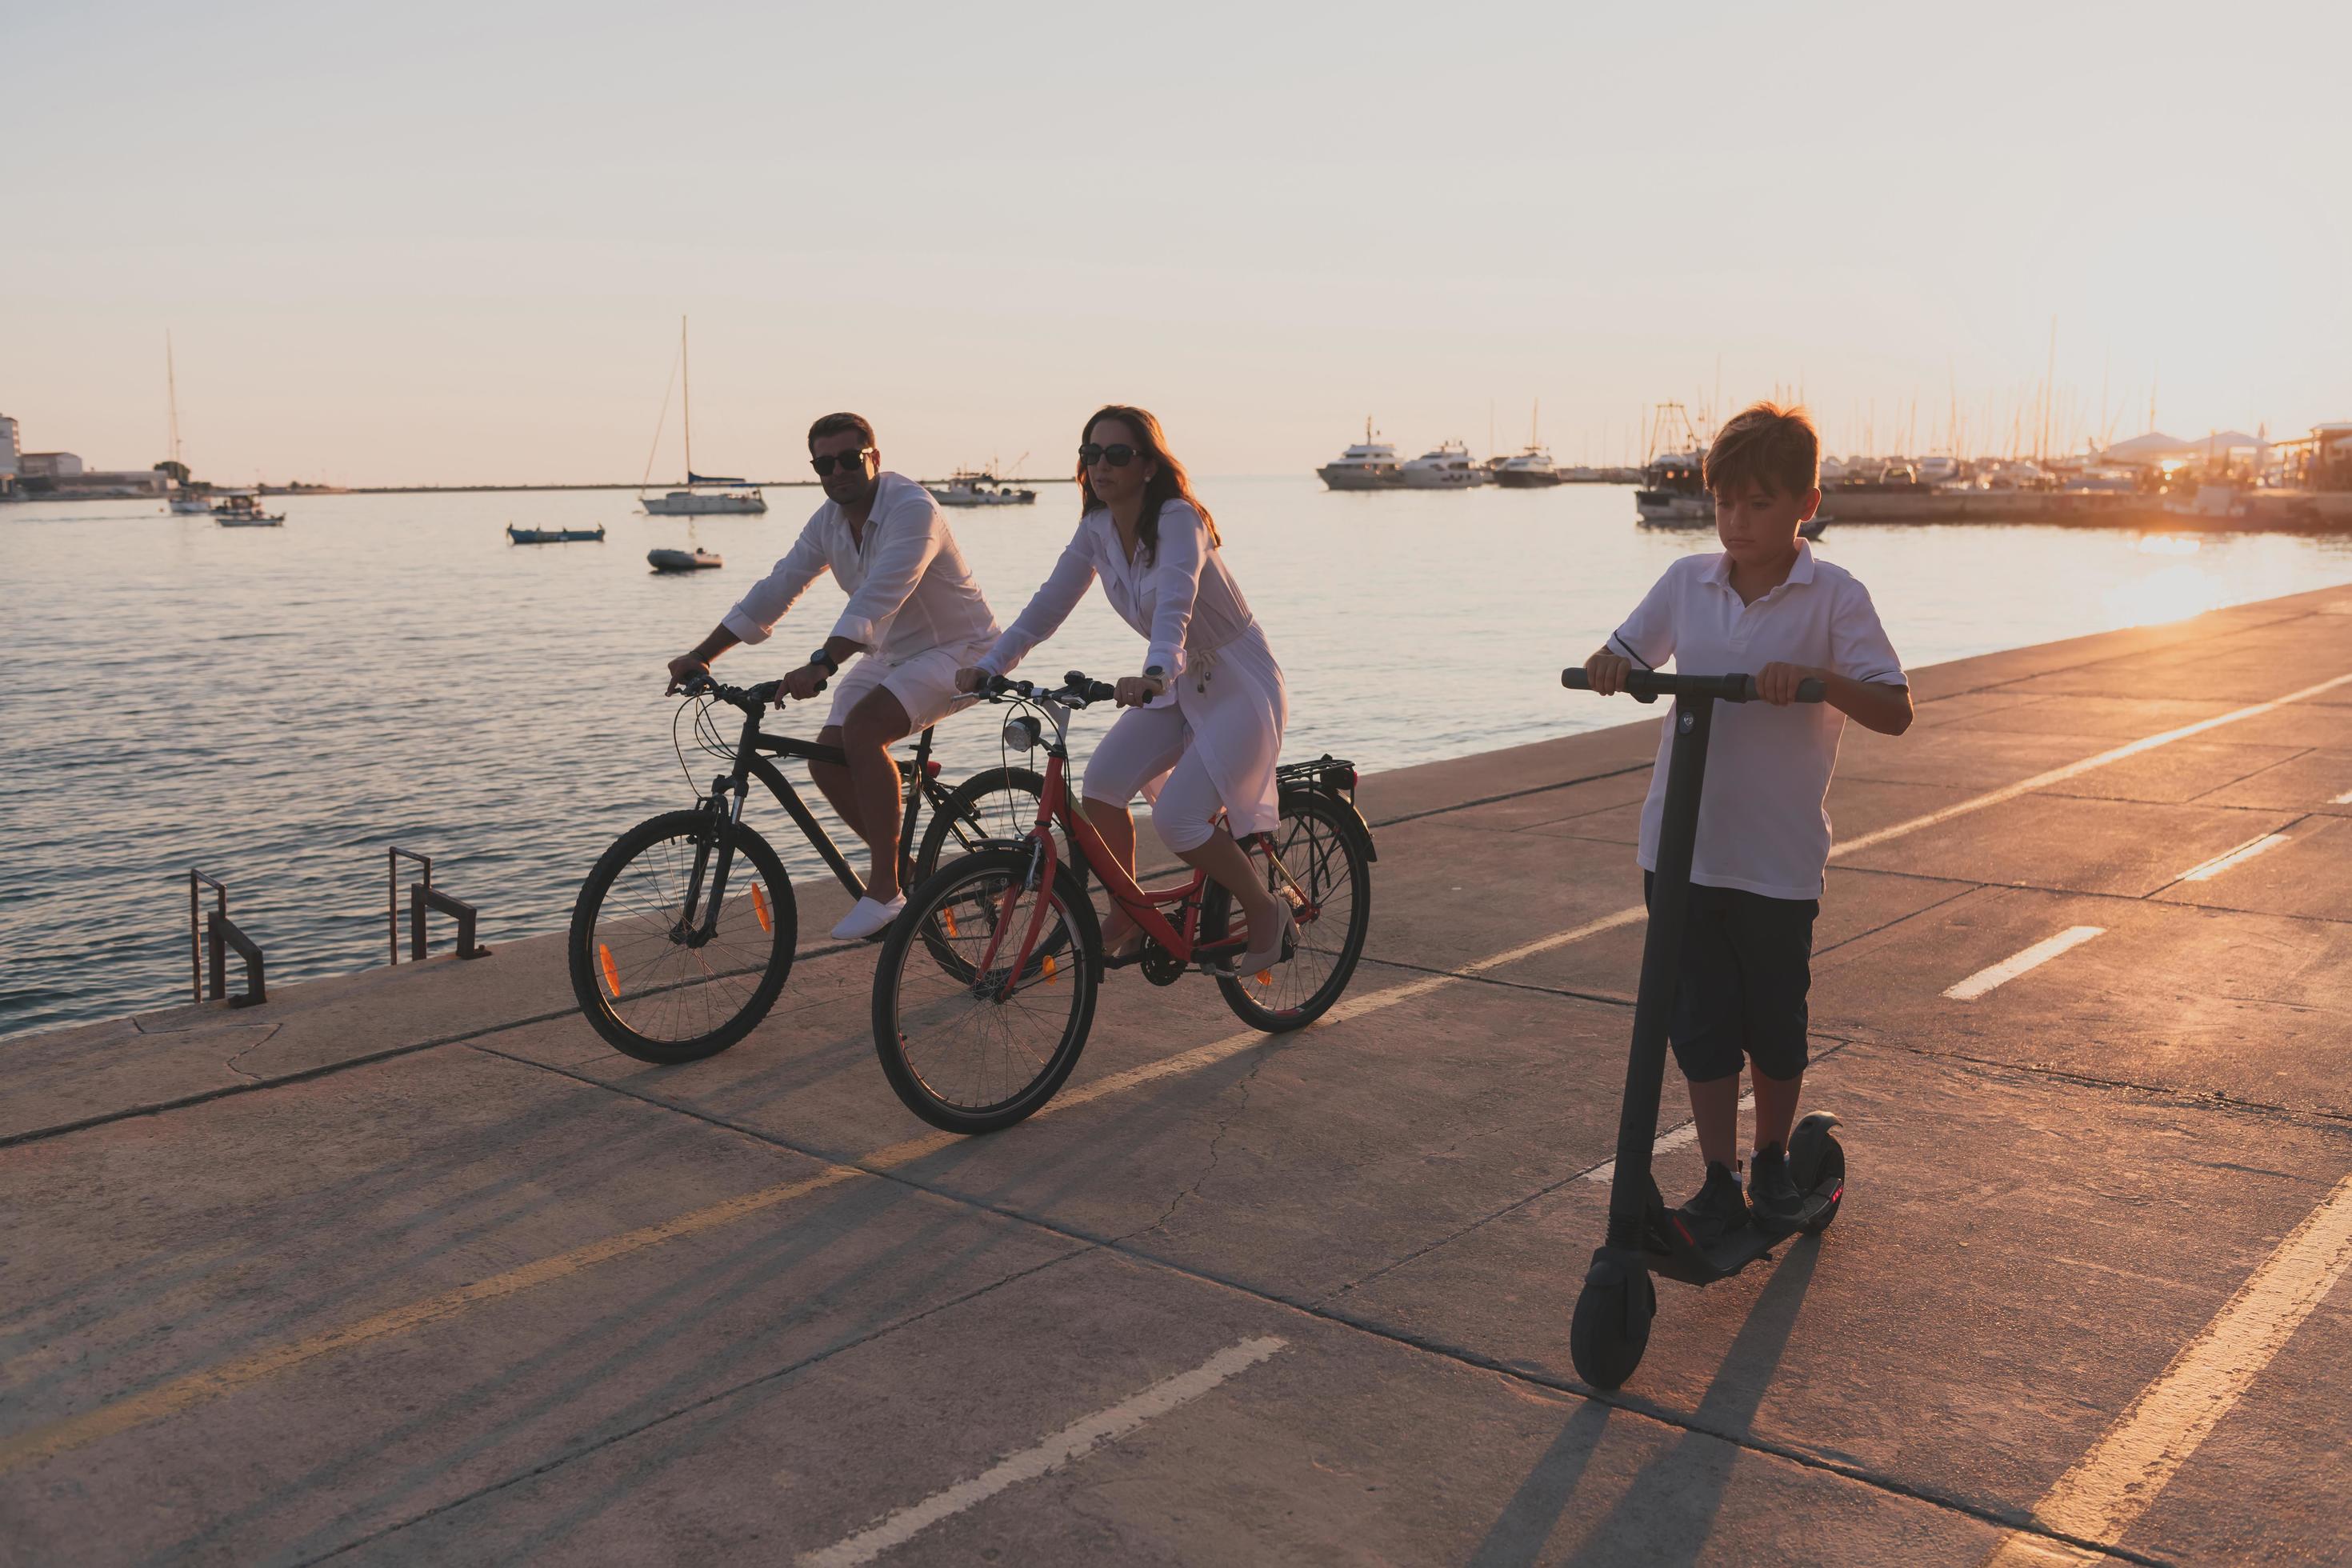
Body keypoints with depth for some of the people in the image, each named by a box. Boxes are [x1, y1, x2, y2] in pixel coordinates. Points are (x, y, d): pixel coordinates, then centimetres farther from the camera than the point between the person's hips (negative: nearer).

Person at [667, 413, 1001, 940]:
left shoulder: (912, 509, -25)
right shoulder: (828, 521, 0)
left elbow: (877, 598, -38)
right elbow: (774, 591, 4)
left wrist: (821, 665, -49)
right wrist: (700, 655, -2)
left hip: (955, 650, -8)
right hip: (890, 653, 8)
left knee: (862, 728, -30)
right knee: (828, 761, -6)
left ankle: (885, 888, -23)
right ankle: (903, 870, 13)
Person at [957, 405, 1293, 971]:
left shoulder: (1179, 520, -25)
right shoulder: (1097, 529, -3)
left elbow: (1175, 603, -42)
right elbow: (1049, 604, -2)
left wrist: (1155, 674, -59)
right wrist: (989, 665, -14)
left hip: (1239, 687, -7)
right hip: (1181, 683, 7)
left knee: (1176, 818, -19)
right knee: (1100, 785, -11)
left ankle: (1266, 911, 4)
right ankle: (1127, 914, 9)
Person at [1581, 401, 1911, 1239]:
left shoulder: (1834, 597, -7)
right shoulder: (1686, 581, 3)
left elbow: (1896, 709, -12)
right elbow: (1627, 651, 16)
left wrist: (1818, 678, -29)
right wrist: (1609, 663, -8)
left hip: (1779, 855, -2)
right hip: (1681, 846, 3)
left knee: (1775, 1019, 13)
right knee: (1699, 1019, 7)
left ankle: (1773, 1162, 36)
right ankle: (1719, 1184, 19)